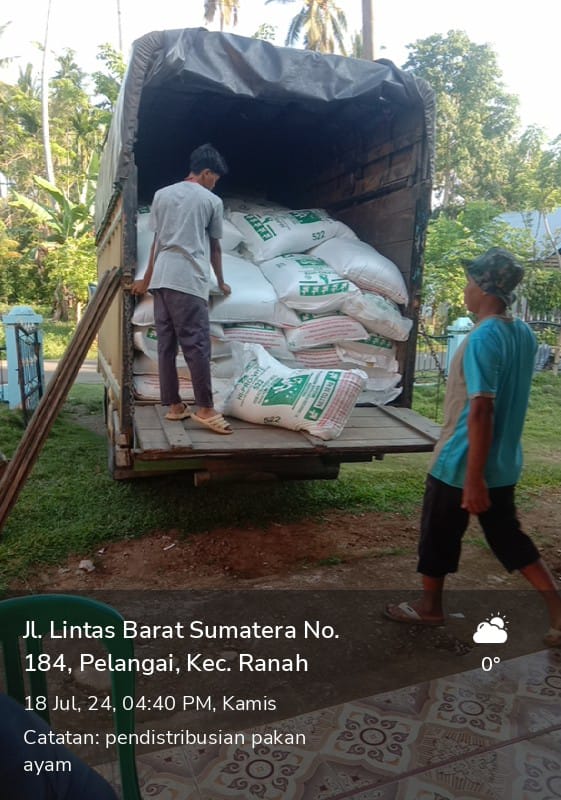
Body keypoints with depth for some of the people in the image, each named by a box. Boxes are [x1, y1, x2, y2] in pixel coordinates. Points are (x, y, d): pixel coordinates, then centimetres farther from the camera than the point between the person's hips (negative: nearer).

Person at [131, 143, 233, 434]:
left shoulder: (161, 194, 18)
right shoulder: (212, 200, 6)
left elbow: (157, 241, 21)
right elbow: (214, 248, 14)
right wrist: (221, 282, 28)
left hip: (161, 278, 6)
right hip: (189, 280, -6)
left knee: (166, 344, 6)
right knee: (197, 344, -7)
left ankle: (173, 405, 10)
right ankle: (205, 408, -8)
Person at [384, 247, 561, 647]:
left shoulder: (483, 337, -22)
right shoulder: (525, 334, 5)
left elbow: (481, 411, -26)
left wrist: (473, 478, -24)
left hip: (461, 464, -7)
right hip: (504, 464, 8)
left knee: (439, 534, 12)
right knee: (508, 535, 19)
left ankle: (430, 606, 31)